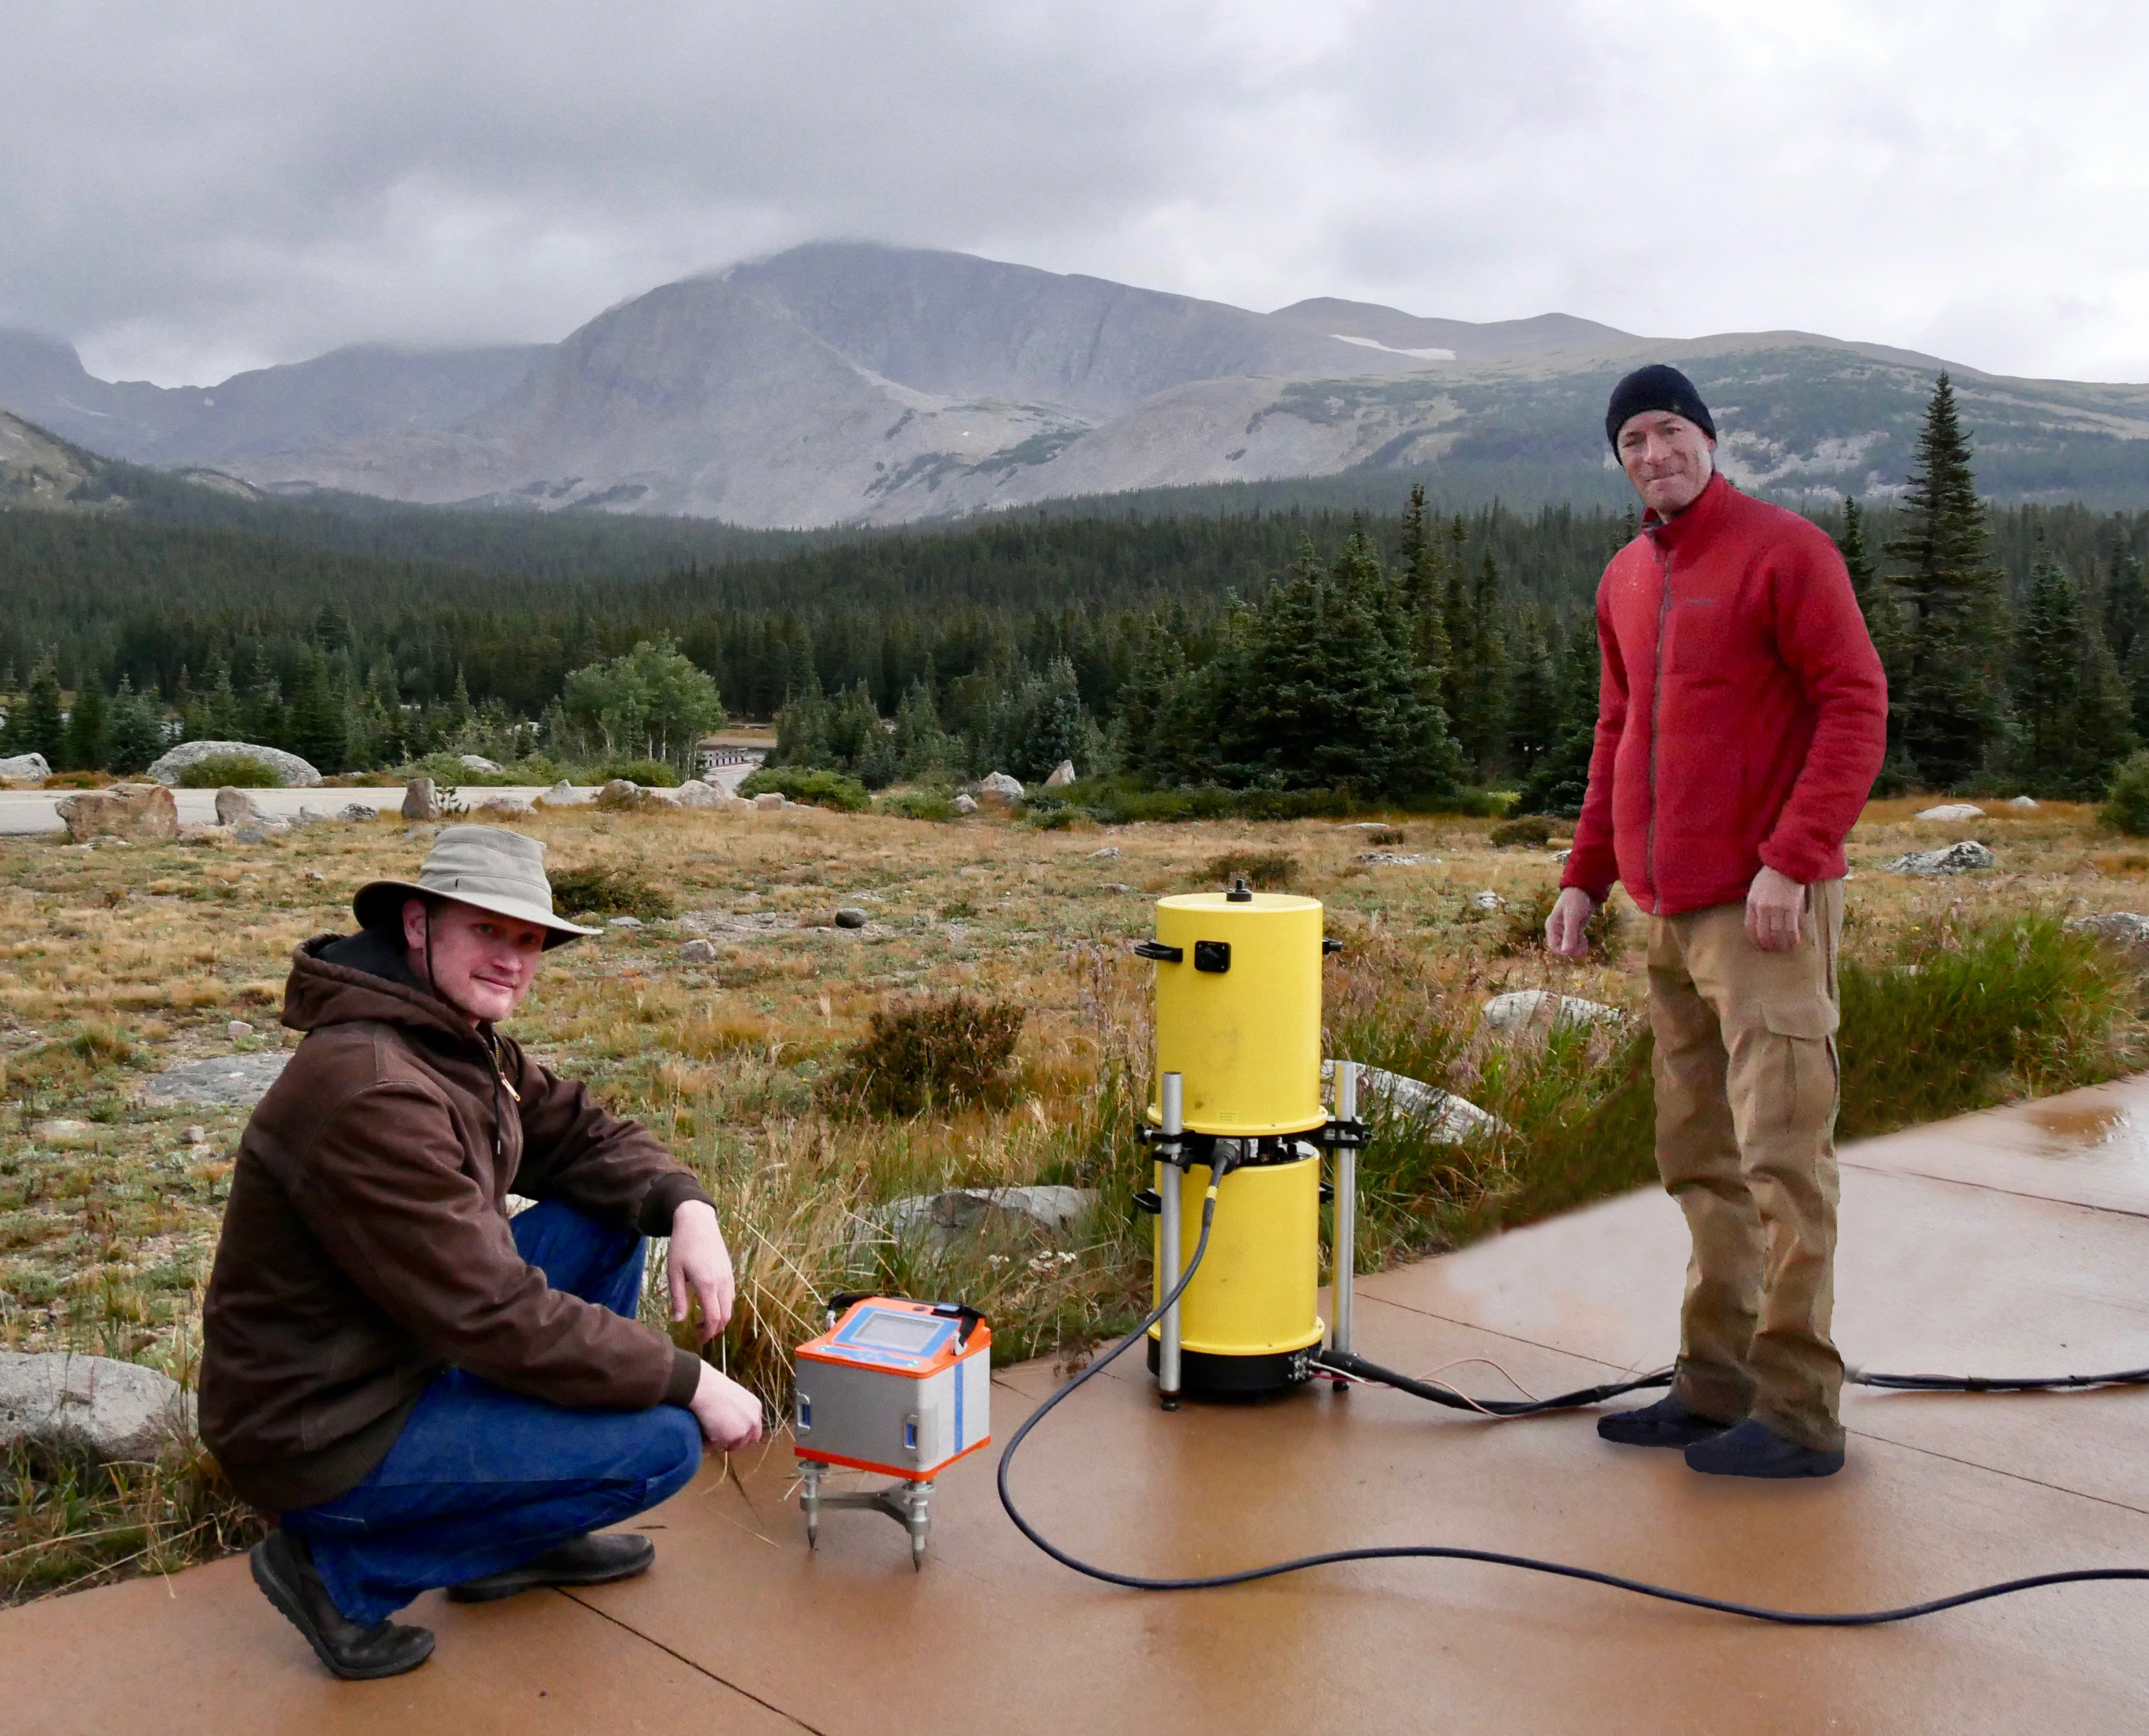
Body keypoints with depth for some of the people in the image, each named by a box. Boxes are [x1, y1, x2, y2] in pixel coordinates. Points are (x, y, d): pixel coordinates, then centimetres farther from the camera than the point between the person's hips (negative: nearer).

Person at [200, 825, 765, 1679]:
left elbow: (587, 1136, 11)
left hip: (400, 1353, 10)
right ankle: (346, 1570, -2)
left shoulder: (464, 1043, 2)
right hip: (321, 1439, -10)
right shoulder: (372, 1092, -29)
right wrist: (691, 1383, -21)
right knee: (664, 1444, -16)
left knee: (607, 1221, 8)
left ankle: (524, 1534, 16)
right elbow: (497, 1317, -29)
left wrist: (687, 1207, -11)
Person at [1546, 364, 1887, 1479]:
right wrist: (1586, 876, 15)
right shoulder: (1625, 581, 16)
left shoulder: (1785, 551, -5)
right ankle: (1715, 1384, 20)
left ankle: (1798, 1414, 2)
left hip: (1766, 907, -7)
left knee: (1781, 1156, -6)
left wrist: (1789, 861, -18)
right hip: (1672, 911, 8)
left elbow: (1857, 709, -11)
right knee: (1700, 1162, 11)